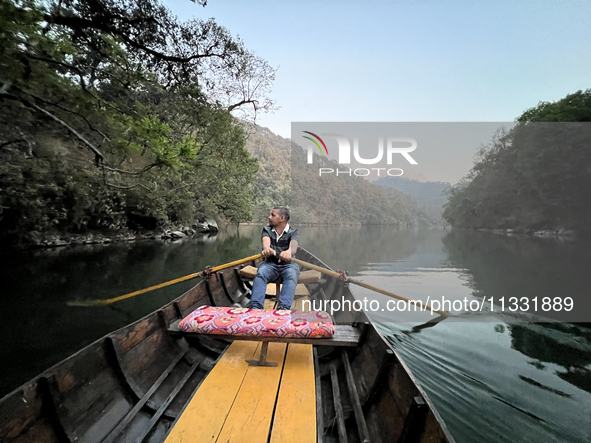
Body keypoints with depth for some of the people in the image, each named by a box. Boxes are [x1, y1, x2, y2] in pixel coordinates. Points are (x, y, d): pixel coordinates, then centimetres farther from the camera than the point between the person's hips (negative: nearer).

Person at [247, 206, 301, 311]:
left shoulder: (293, 232, 0)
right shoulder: (267, 230, 7)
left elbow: (293, 245, -25)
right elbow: (266, 242, -17)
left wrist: (289, 252, -52)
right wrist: (267, 249, -45)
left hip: (288, 264, -1)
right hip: (271, 264, 2)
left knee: (291, 275, -36)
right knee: (261, 273, -32)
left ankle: (283, 308, -50)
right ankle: (255, 307, -43)